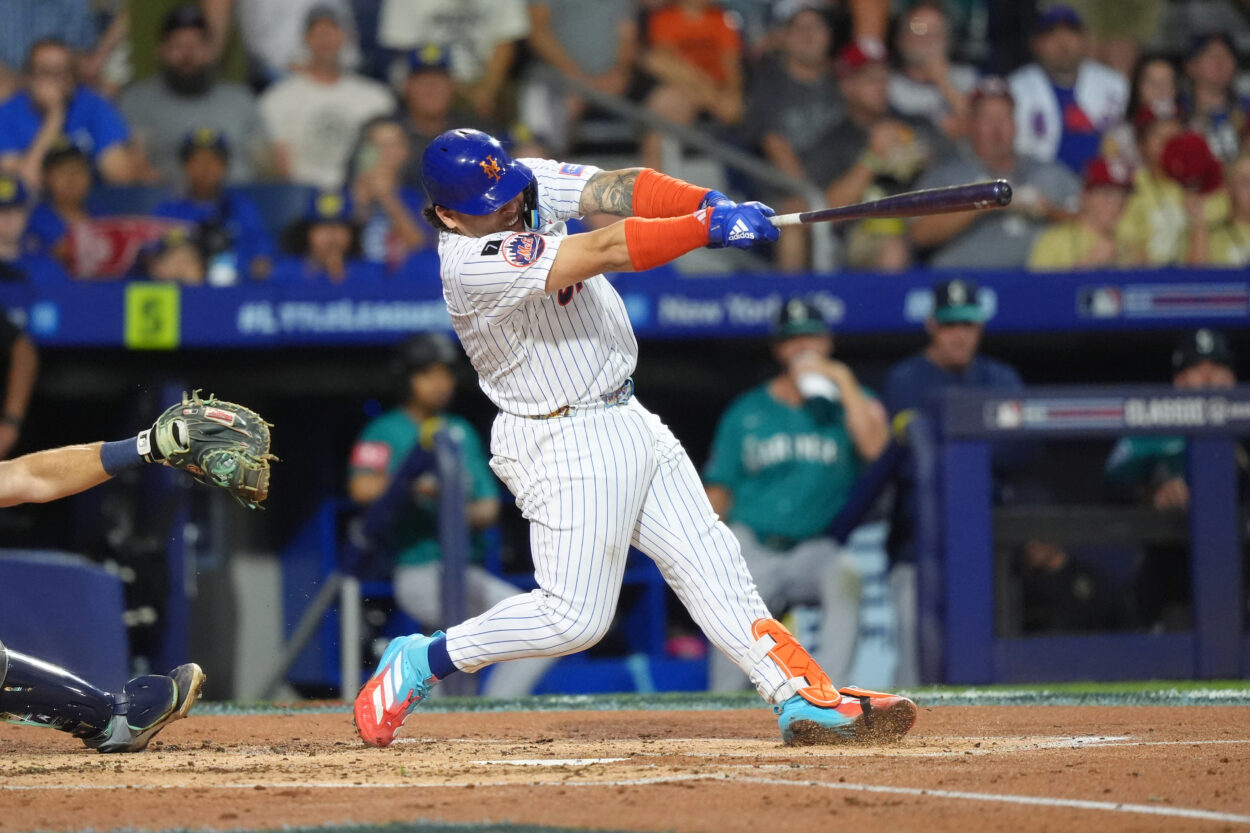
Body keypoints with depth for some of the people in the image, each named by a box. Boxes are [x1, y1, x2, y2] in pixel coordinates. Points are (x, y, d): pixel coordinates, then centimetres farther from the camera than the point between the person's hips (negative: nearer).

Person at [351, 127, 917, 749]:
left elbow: (618, 189, -14)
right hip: (565, 446, -8)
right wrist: (708, 228, -38)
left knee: (709, 562, 4)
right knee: (574, 616, -8)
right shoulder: (475, 266, -27)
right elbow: (606, 250, -34)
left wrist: (707, 203, -31)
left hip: (626, 419, 8)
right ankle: (422, 662, 8)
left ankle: (804, 698, 3)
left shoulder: (534, 183, -3)